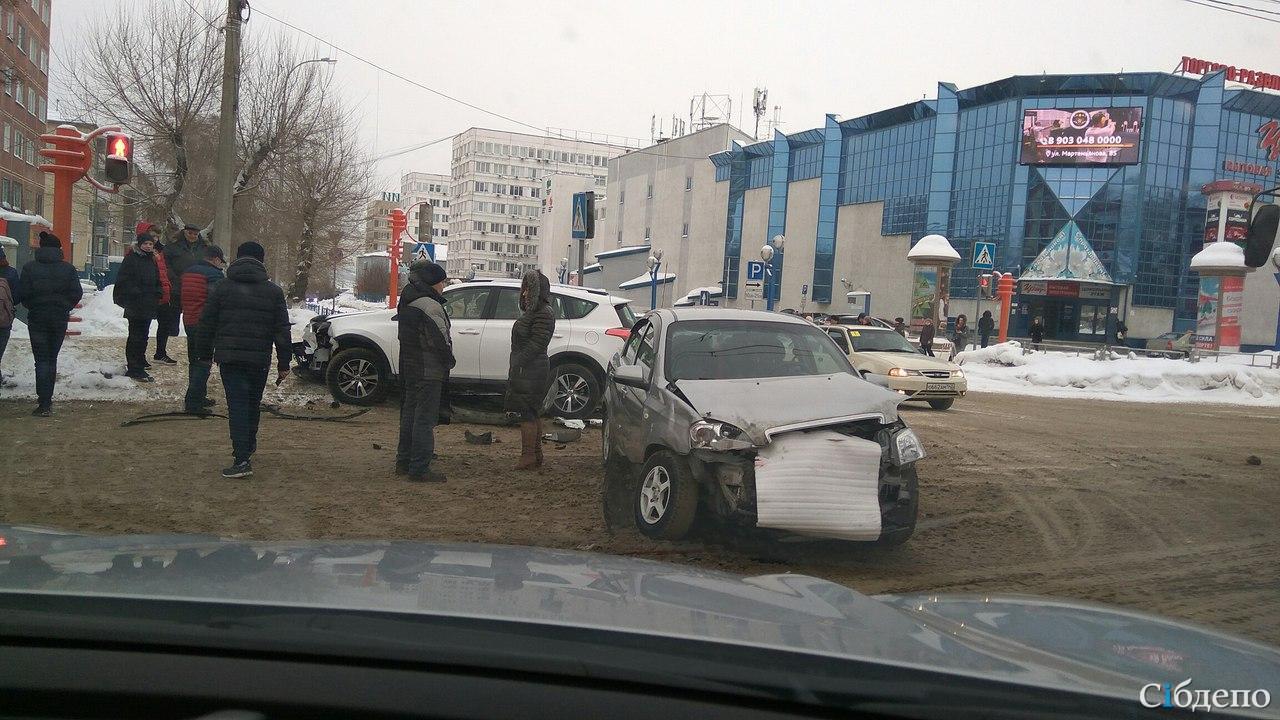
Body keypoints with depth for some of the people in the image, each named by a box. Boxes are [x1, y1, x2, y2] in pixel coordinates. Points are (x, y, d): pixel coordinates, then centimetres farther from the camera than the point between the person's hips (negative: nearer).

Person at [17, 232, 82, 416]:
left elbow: (22, 293, -8)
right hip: (60, 318, 2)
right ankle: (47, 399, 20)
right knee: (52, 359, 14)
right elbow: (77, 293, -6)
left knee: (42, 360, -1)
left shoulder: (29, 268, -5)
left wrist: (33, 307, 9)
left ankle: (44, 404, -9)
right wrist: (65, 308, 8)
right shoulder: (68, 268, -3)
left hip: (37, 318, -1)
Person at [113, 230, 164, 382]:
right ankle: (134, 370, -3)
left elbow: (157, 281, 24)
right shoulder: (131, 259, -6)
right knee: (135, 337, -6)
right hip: (134, 305, -7)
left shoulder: (152, 260, 17)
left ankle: (139, 367, 19)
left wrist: (158, 293, 7)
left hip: (149, 306, 7)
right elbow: (124, 280, -11)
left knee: (143, 336, 12)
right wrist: (135, 293, -18)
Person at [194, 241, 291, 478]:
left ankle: (242, 460, -14)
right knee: (253, 404, 18)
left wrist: (205, 354, 14)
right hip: (259, 360, 2)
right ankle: (248, 446, 34)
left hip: (229, 357, -1)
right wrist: (283, 363, 8)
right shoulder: (274, 291, 5)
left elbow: (206, 324, 4)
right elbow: (282, 330, 4)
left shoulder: (222, 288, 2)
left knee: (237, 405, -5)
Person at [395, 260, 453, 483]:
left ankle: (404, 462, 25)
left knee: (409, 414, 17)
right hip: (429, 371, -9)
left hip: (408, 367, 10)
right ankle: (419, 469, -3)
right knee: (425, 419, -5)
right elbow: (440, 340, -21)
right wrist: (450, 361, -4)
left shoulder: (407, 301, 11)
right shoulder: (429, 306, -20)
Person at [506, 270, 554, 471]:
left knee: (527, 414, -8)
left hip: (531, 372, -11)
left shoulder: (544, 314, -15)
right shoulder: (533, 312, 18)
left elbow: (537, 344, -21)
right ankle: (536, 455, 21)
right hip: (527, 370, 11)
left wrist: (518, 364, -22)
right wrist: (515, 366, 15)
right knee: (533, 414, 14)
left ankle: (528, 457, -5)